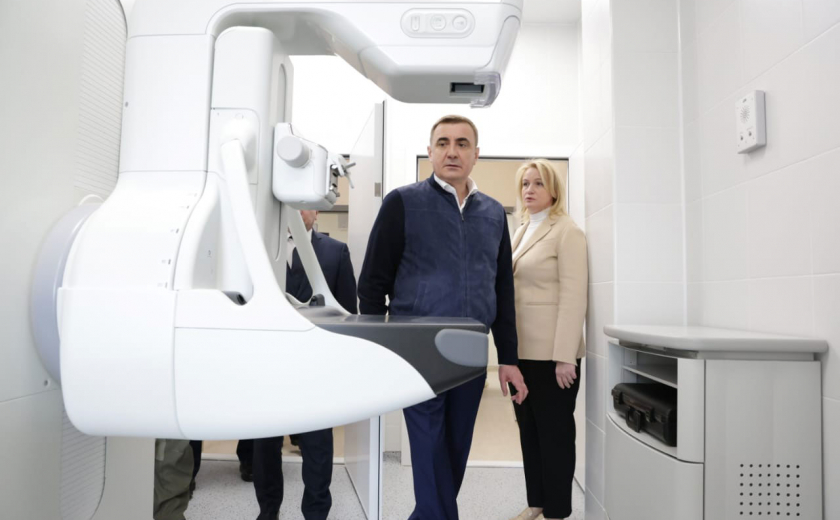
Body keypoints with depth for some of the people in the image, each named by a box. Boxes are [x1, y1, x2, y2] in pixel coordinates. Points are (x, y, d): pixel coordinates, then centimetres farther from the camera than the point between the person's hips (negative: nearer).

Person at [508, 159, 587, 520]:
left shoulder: (567, 231, -7)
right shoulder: (520, 233, 15)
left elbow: (573, 296, -14)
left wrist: (565, 356, -19)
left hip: (551, 352, -7)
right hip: (521, 350, 7)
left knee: (555, 432, 5)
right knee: (529, 430, 14)